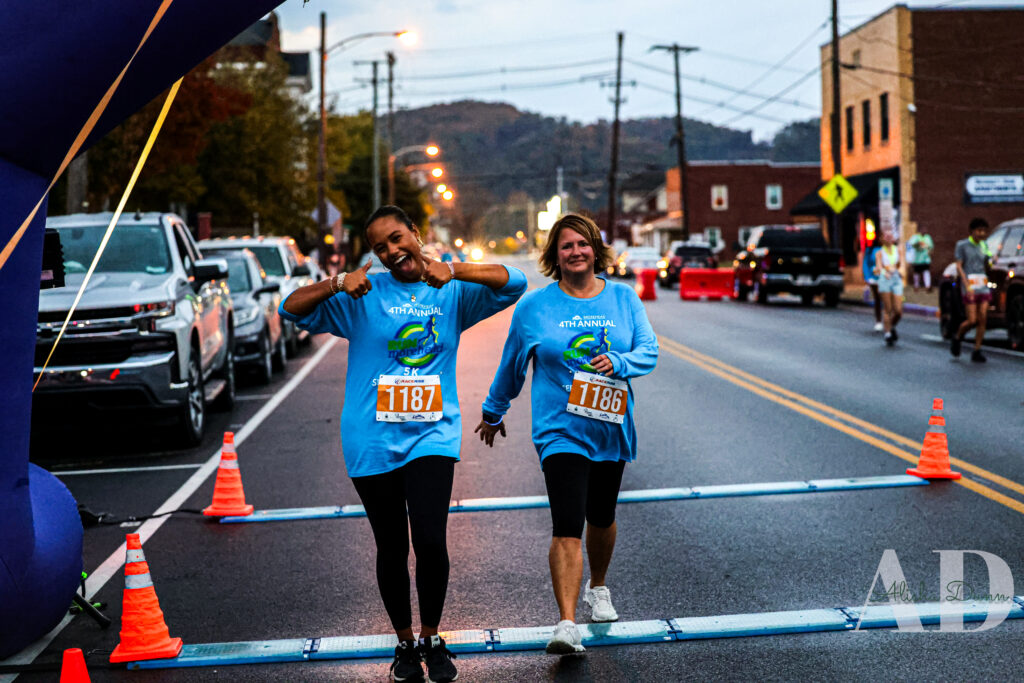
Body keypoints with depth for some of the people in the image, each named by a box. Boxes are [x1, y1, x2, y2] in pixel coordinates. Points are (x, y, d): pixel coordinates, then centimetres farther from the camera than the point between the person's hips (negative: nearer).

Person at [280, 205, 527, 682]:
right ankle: (405, 643, 29)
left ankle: (432, 639, 10)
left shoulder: (451, 294, 6)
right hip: (372, 442, 1)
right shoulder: (362, 296, 4)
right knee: (392, 549, 9)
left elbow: (513, 283, -6)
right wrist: (336, 284, -19)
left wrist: (453, 270, -20)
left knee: (431, 541, -13)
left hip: (432, 436, 0)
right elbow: (292, 309, -1)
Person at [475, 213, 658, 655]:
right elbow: (511, 366, 10)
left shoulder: (624, 299, 3)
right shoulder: (533, 307, -2)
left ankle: (598, 589, 45)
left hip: (611, 429, 3)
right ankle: (567, 625, -17)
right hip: (560, 431, -3)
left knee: (601, 517, 19)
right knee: (567, 528, -15)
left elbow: (649, 350, -3)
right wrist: (493, 413, 20)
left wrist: (618, 362, -25)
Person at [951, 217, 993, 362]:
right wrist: (967, 286, -17)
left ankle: (977, 351, 3)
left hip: (983, 287, 5)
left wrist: (990, 262, -4)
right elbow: (959, 267, -7)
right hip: (969, 288, -5)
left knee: (982, 319, -3)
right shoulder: (962, 245, -1)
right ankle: (957, 338, 19)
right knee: (972, 320, -8)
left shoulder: (984, 245, 13)